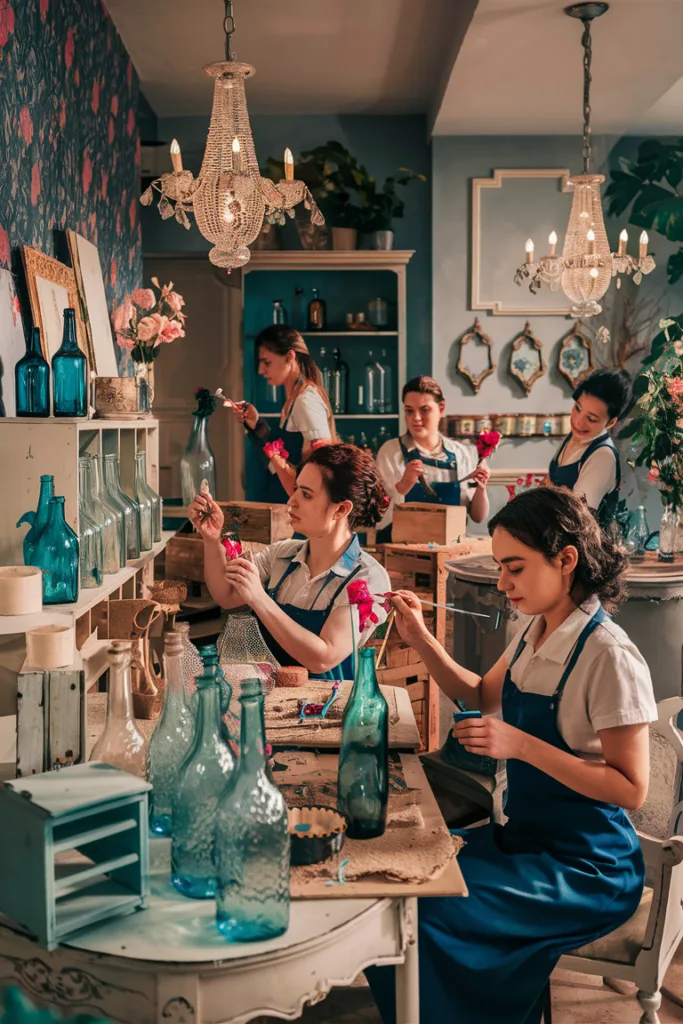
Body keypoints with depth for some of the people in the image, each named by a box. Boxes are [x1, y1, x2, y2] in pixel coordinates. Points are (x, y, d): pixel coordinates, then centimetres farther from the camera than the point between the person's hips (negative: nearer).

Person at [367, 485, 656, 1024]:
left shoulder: (609, 656, -22)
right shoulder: (537, 632, 2)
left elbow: (631, 789, -21)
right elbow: (482, 696, 18)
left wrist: (520, 744, -28)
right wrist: (422, 641, 2)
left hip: (586, 868, -8)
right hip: (523, 836, 8)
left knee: (428, 910, -20)